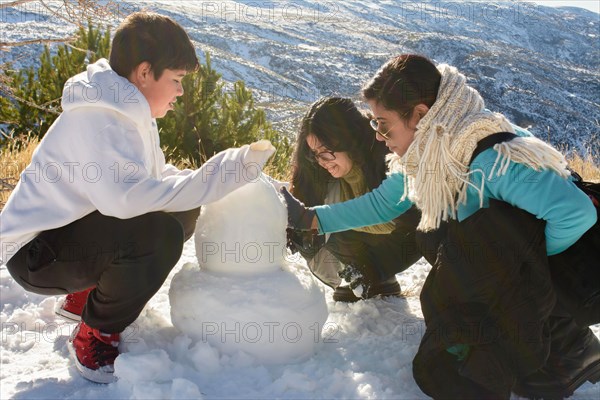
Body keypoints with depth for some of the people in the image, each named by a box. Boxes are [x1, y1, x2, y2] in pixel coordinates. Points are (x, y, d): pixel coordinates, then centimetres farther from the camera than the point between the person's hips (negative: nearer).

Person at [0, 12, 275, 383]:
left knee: (184, 213, 4)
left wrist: (217, 178, -11)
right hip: (36, 252, -9)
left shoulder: (129, 111, 5)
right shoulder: (96, 120, -25)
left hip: (71, 232, 10)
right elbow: (125, 196, -39)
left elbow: (156, 175, 6)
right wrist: (220, 175, -36)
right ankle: (94, 336, -6)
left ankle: (88, 294, 15)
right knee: (159, 234, -31)